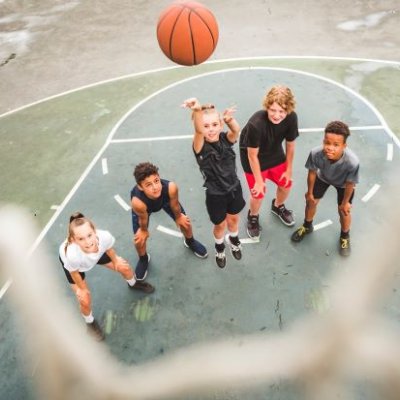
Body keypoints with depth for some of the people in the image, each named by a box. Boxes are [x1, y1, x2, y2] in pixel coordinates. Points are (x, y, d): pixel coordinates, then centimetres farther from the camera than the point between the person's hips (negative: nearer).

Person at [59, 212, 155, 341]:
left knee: (124, 267, 13)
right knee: (85, 300, -2)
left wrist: (115, 260, 5)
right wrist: (82, 288, -5)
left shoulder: (104, 236, -43)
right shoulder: (72, 255, -49)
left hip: (95, 252, 3)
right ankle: (90, 322, 36)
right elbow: (74, 273, -25)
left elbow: (109, 248, -16)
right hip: (68, 260, -3)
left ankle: (133, 284, 52)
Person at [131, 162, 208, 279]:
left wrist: (178, 217, -1)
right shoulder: (138, 202, -48)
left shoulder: (170, 187, -45)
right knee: (139, 239, 2)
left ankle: (190, 242, 50)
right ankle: (143, 259, 39)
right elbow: (143, 219, -24)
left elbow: (174, 205, -21)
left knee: (185, 222, 13)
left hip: (165, 199, 2)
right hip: (143, 206, -2)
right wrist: (144, 231, -3)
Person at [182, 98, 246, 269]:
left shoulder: (226, 139, -14)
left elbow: (236, 130, -35)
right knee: (220, 224, 19)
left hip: (234, 188, 3)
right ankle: (219, 247, 51)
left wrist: (229, 119, -57)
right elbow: (198, 131, -46)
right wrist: (197, 111, -66)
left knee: (233, 218, 27)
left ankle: (233, 239, 58)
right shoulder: (201, 147, -25)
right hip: (215, 195, -3)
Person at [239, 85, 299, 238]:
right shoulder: (256, 124, -40)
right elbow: (253, 155, -26)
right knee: (259, 193, -1)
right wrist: (259, 181, -16)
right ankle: (253, 217, 33)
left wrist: (289, 170, 1)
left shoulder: (291, 118, -27)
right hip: (254, 157, -5)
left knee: (286, 183, 14)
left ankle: (278, 206, 49)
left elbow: (290, 144, -9)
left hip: (275, 153, 5)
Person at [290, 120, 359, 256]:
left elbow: (350, 184, -25)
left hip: (343, 183, -2)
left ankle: (344, 236, 42)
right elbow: (312, 173, -19)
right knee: (311, 201, 16)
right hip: (323, 177, 2)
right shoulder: (315, 153, -42)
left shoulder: (352, 162, -47)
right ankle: (307, 226, 49)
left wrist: (345, 202, -8)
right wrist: (309, 193, -3)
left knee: (343, 211, 8)